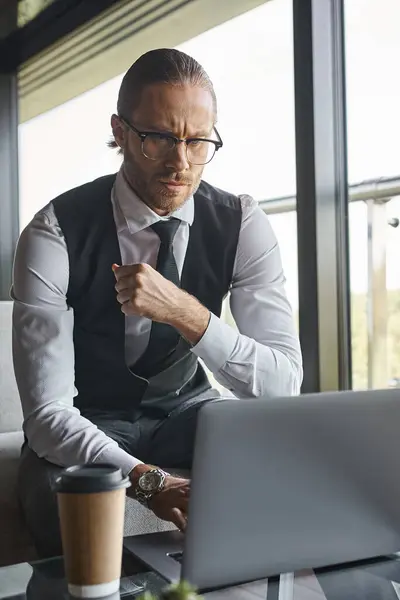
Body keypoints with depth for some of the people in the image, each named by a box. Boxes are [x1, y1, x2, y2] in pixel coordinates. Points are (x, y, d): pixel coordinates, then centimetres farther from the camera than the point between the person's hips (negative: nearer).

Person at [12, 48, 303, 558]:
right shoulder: (55, 234, -21)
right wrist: (149, 481, -42)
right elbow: (46, 412, -25)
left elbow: (284, 383, -18)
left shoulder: (242, 224, -12)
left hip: (188, 411, 4)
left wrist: (186, 313, -35)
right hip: (85, 428, -3)